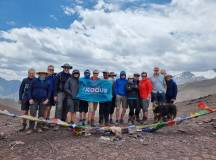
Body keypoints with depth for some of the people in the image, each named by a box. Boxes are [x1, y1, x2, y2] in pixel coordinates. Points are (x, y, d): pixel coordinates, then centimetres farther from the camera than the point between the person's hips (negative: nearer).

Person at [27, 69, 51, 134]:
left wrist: (47, 99, -4)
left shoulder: (47, 82, 6)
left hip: (43, 101, 1)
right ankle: (31, 128, 3)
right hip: (34, 100, -1)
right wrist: (30, 99, -4)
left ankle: (39, 127, 17)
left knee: (41, 114, 5)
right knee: (32, 114, -5)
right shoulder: (34, 81, 4)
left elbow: (49, 91, 7)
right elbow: (30, 90, 5)